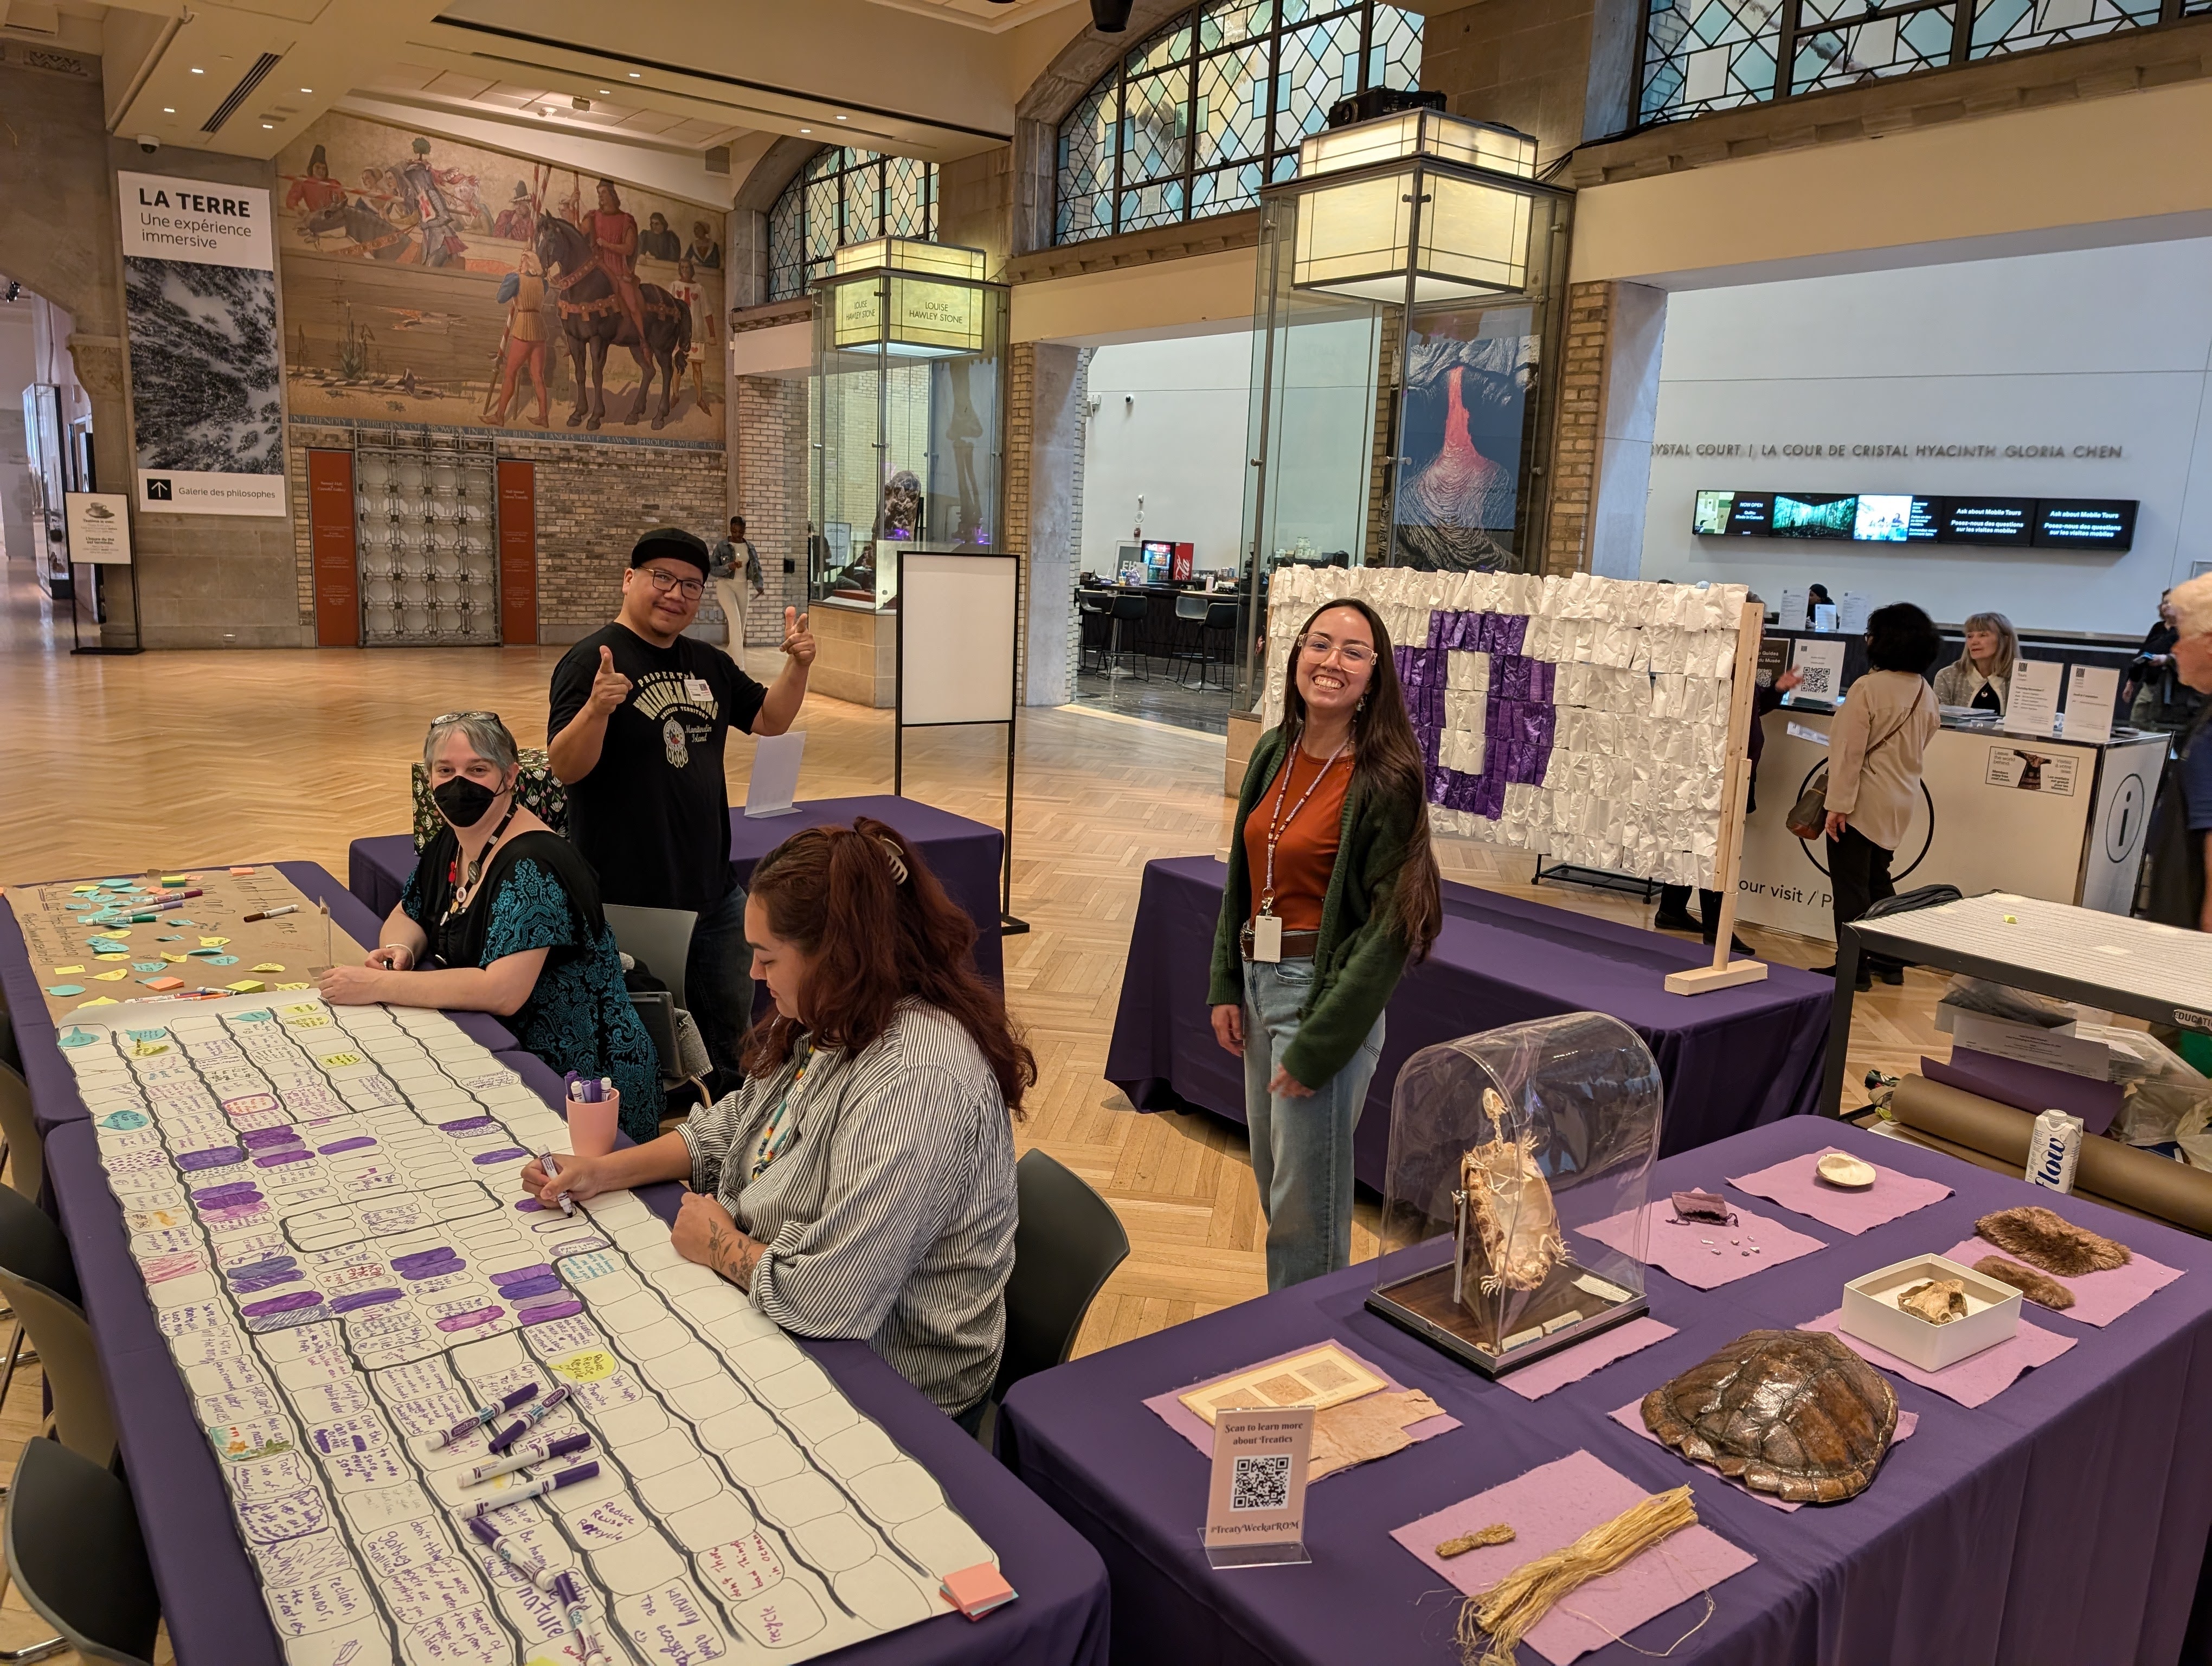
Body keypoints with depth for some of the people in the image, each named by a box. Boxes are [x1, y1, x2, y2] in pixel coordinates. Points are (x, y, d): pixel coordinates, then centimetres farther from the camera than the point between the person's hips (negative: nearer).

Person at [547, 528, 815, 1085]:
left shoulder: (709, 664, 8)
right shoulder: (590, 661, -13)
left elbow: (769, 719, 14)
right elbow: (566, 768, -20)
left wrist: (797, 666, -3)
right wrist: (596, 709, -39)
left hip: (714, 891, 7)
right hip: (630, 898, -7)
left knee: (731, 1026, 22)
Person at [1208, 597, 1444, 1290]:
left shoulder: (1386, 779, -16)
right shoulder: (1273, 752, 4)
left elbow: (1391, 927, -16)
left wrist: (1318, 1045, -16)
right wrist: (1226, 987, 7)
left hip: (1329, 993, -7)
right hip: (1259, 981, 7)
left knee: (1307, 1203, 4)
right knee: (1271, 1178, 20)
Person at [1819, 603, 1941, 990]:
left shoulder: (1868, 688, -18)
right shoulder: (1926, 694, 5)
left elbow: (1849, 751, -19)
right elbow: (1919, 747, 15)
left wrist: (1838, 805, -17)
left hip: (1862, 802, -8)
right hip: (1900, 802, 8)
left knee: (1851, 885, 1)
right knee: (1878, 880, 20)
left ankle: (1854, 968, 5)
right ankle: (1889, 961, 25)